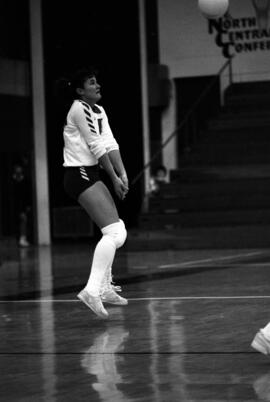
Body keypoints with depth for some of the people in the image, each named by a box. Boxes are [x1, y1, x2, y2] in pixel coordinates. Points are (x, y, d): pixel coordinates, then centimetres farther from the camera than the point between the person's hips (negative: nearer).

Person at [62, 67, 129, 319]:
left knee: (115, 229, 20)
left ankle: (104, 287, 27)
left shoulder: (98, 111, 16)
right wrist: (114, 179, -11)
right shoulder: (79, 109, -12)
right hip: (80, 174, -11)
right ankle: (92, 290, -30)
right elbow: (97, 146, -14)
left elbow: (110, 144, 6)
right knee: (115, 233, -21)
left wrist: (123, 174, -5)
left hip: (90, 174, 11)